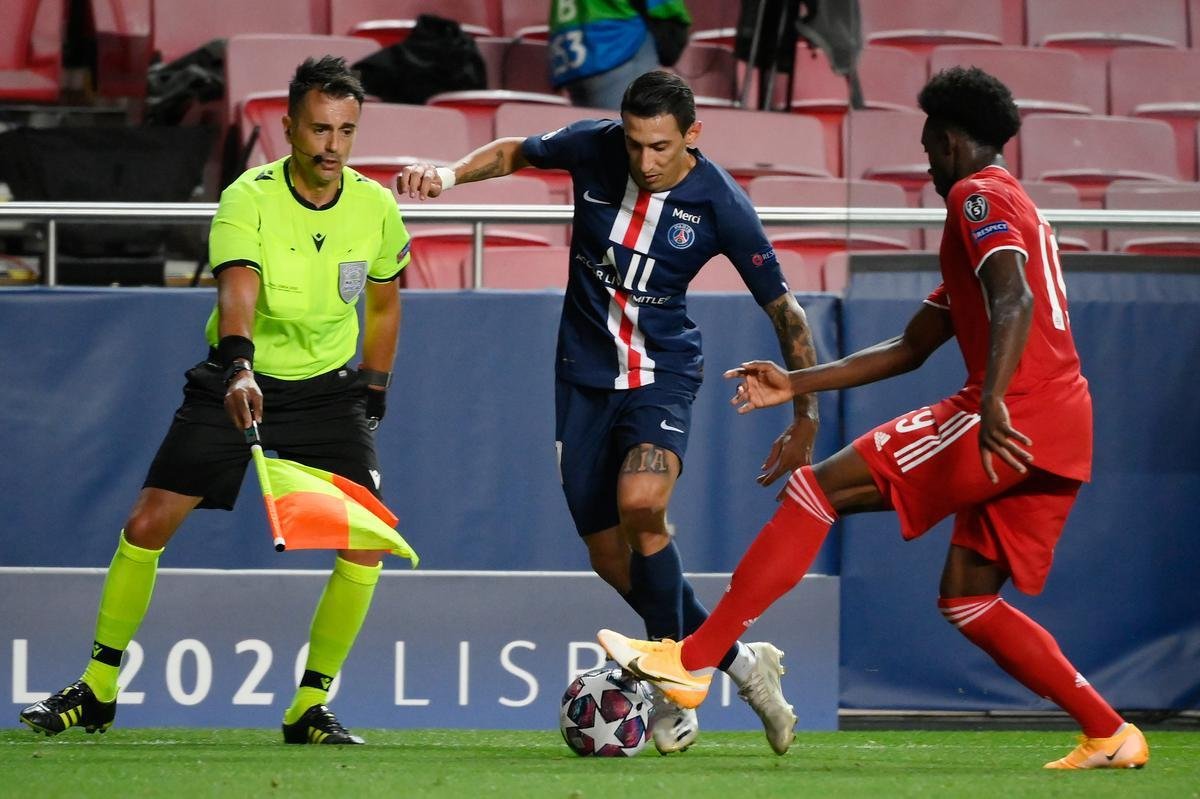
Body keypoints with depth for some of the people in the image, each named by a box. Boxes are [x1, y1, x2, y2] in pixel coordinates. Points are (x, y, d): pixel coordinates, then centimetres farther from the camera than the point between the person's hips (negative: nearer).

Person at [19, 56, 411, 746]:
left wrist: (373, 393, 9)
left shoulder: (377, 209, -7)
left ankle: (310, 707, 1)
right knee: (148, 524, -8)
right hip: (237, 384, -2)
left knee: (366, 543, -14)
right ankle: (98, 690, 8)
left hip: (328, 389, 2)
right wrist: (238, 368, -54)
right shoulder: (248, 200, -20)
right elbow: (239, 292, -37)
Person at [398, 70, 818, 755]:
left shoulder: (721, 206, -16)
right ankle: (738, 660, 20)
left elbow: (784, 309, -6)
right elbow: (516, 153, 11)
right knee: (611, 558, 1)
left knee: (640, 505, -30)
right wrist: (450, 175, -8)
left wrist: (805, 420, -5)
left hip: (663, 371, -4)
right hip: (586, 376, 4)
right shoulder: (593, 148, -10)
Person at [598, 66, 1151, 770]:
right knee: (966, 598, 15)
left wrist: (992, 404, -34)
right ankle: (1111, 736, 7)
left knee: (821, 487, -6)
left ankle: (692, 660, -10)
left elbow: (1013, 303, -20)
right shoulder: (1014, 209, 31)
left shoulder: (978, 194, 0)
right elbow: (908, 350, 32)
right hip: (1067, 426, 9)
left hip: (1016, 416, -9)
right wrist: (797, 384, 29)